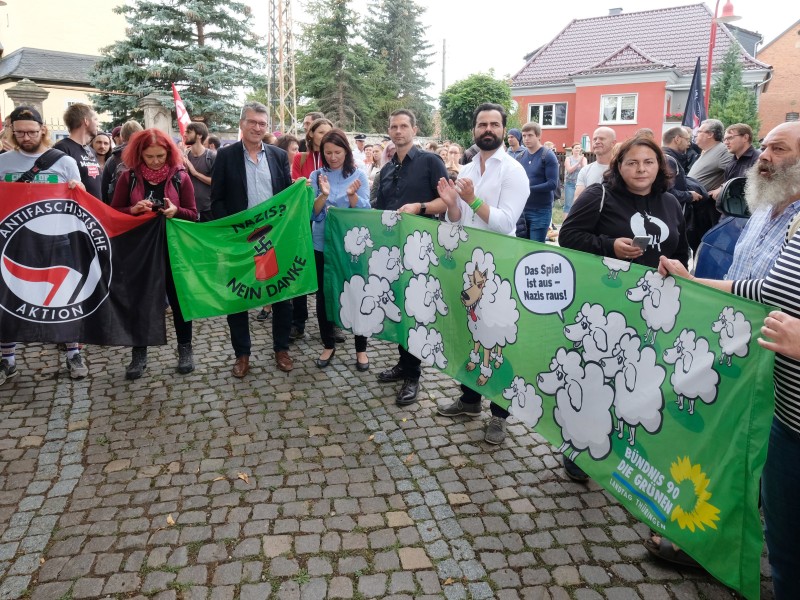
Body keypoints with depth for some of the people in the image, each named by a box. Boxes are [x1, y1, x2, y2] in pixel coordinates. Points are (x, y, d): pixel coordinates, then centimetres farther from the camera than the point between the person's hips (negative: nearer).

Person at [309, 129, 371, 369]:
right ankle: (328, 344, 25)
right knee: (323, 295, 9)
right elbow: (313, 214, -5)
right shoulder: (316, 175, 0)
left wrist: (352, 195, -27)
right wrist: (323, 195, -23)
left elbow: (364, 213, -9)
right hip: (322, 245, 2)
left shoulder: (359, 175, -4)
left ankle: (361, 348, 18)